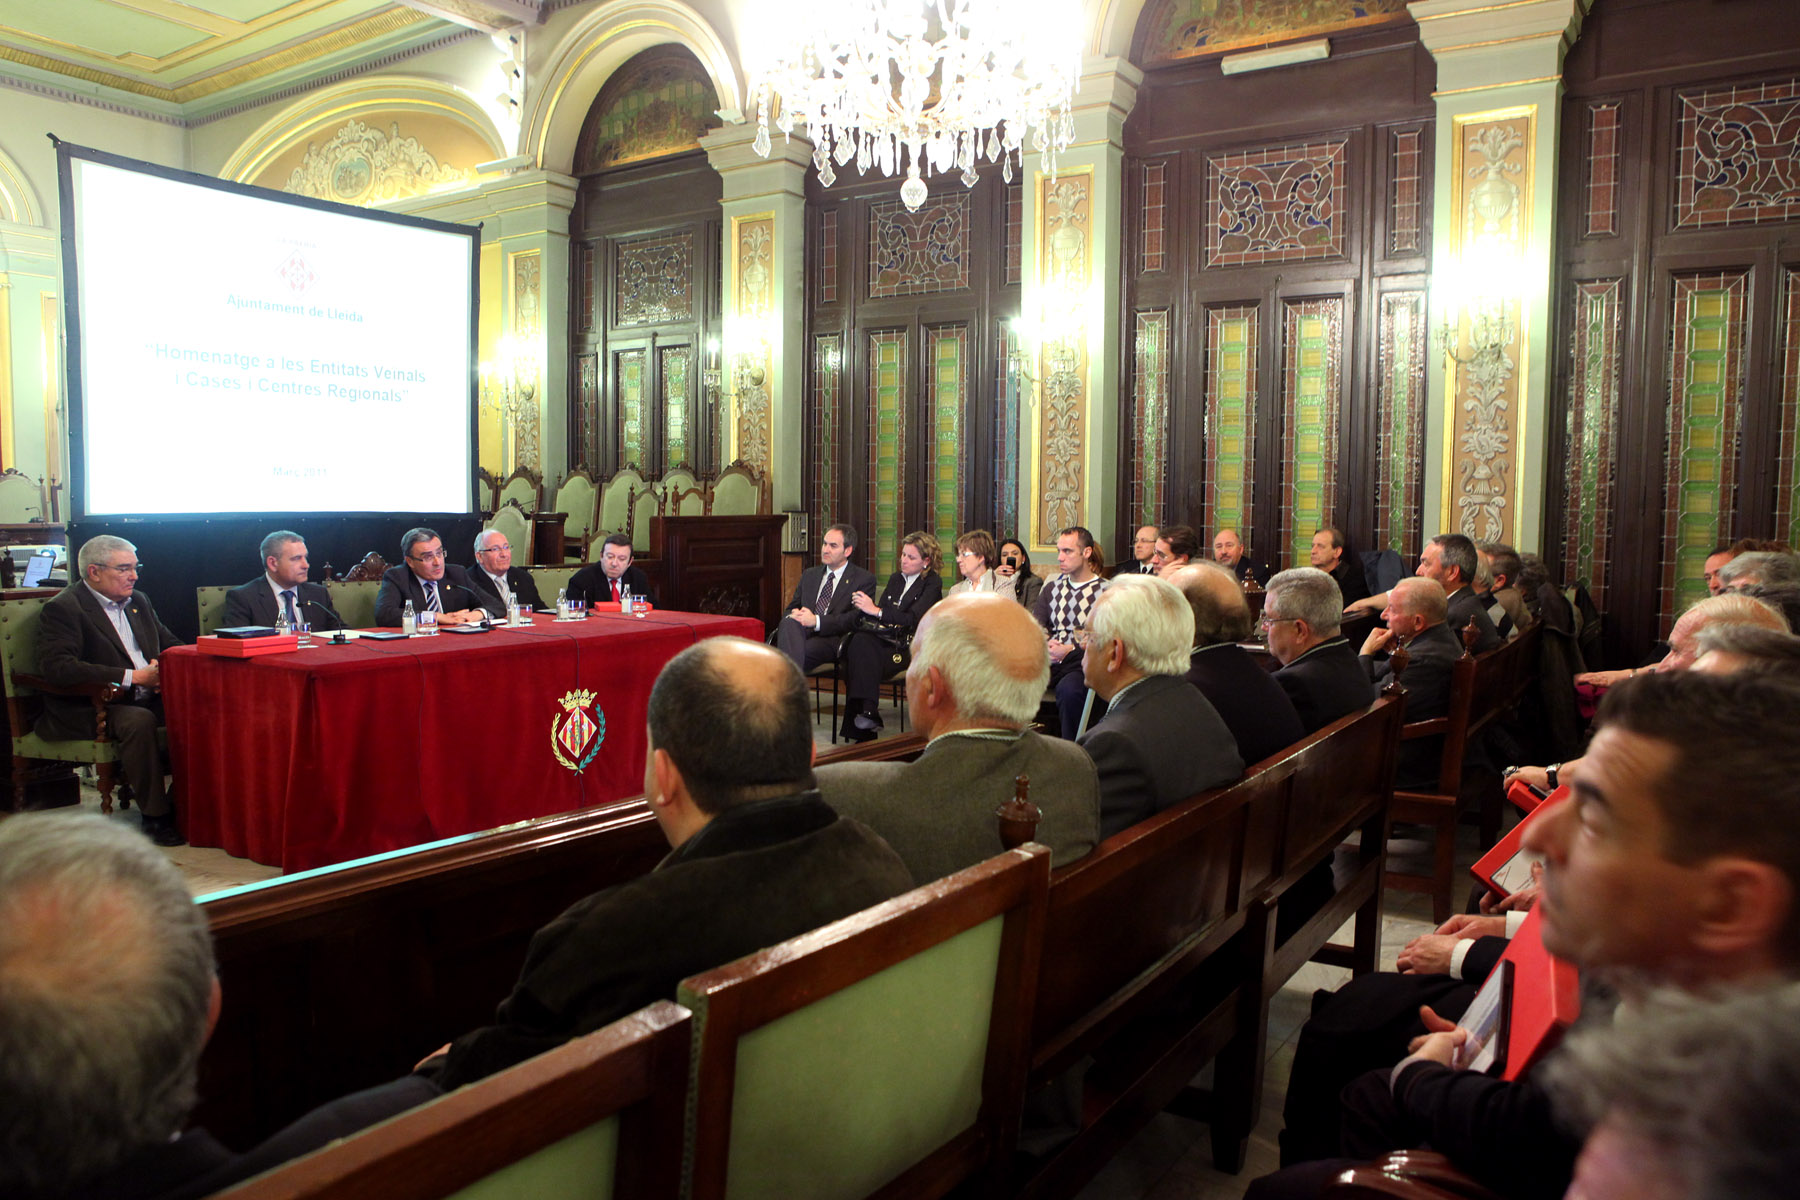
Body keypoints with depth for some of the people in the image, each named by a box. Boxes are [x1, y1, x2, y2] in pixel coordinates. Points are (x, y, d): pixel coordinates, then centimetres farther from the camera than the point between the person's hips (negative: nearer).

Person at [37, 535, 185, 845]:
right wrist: (131, 677, -22)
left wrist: (163, 667, -5)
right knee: (138, 721, -36)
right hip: (85, 710, -7)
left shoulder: (138, 601, 18)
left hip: (146, 700, 7)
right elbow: (57, 668, -20)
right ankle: (155, 817, -24)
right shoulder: (61, 608, -6)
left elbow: (172, 644, 21)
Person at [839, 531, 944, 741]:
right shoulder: (895, 579, 22)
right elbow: (878, 616, 18)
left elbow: (913, 618, -13)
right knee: (859, 640, -30)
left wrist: (875, 610, -18)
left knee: (861, 646, -31)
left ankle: (867, 711, -34)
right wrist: (864, 607, -4)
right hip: (885, 637, 5)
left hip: (908, 647, -5)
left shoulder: (932, 583, 2)